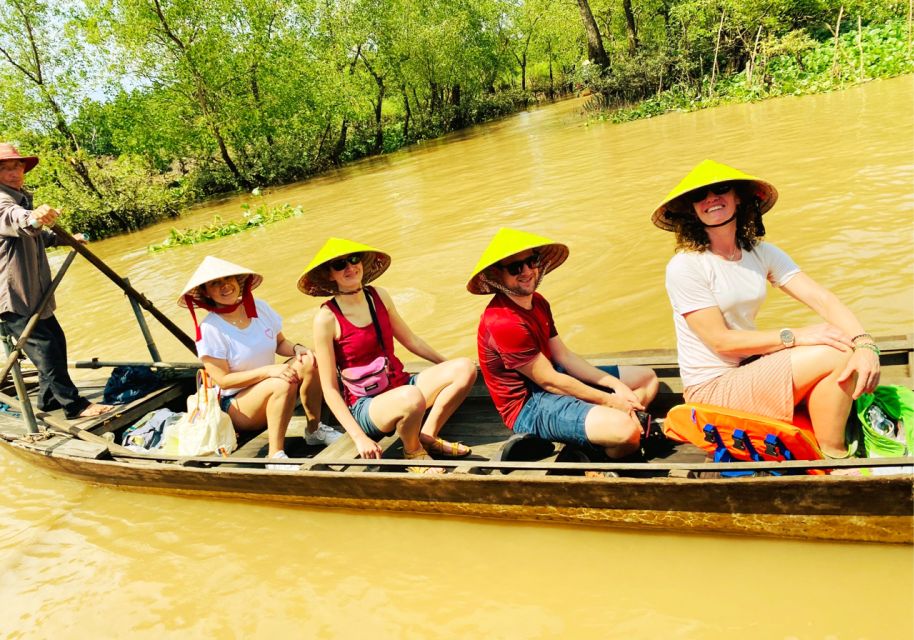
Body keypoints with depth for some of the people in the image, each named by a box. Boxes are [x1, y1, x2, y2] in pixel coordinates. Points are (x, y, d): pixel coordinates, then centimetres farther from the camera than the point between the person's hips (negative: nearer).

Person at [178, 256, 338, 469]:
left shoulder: (259, 307, -2)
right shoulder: (209, 329, -17)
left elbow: (280, 343, 10)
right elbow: (223, 380, -18)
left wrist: (297, 348, -13)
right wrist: (269, 371, -28)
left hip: (271, 394, 6)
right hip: (234, 406, -5)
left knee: (308, 362, -19)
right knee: (283, 384, -33)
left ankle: (314, 429, -4)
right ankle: (275, 455, -25)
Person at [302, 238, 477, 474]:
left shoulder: (379, 296, 4)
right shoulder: (327, 318, -12)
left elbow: (410, 340, 19)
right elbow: (330, 389, -12)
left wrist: (450, 365, 20)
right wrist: (359, 437, -20)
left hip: (400, 385, 6)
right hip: (365, 405, -6)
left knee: (465, 368, -13)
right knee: (411, 398, -39)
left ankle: (428, 436, -4)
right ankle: (413, 452, -7)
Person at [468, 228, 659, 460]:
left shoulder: (537, 302, 7)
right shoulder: (502, 322, -24)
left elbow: (564, 356, 7)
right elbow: (549, 381, -20)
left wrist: (616, 385, -3)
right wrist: (610, 400, -13)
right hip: (530, 406, -10)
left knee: (647, 378, 15)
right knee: (625, 429, -34)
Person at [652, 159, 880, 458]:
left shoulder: (762, 253, 4)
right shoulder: (684, 267, -15)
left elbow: (823, 299, -6)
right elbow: (721, 341, -16)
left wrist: (864, 343, -23)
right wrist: (795, 335, -19)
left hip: (751, 368, 7)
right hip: (712, 388, -6)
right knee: (835, 353, -18)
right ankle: (833, 457, 0)